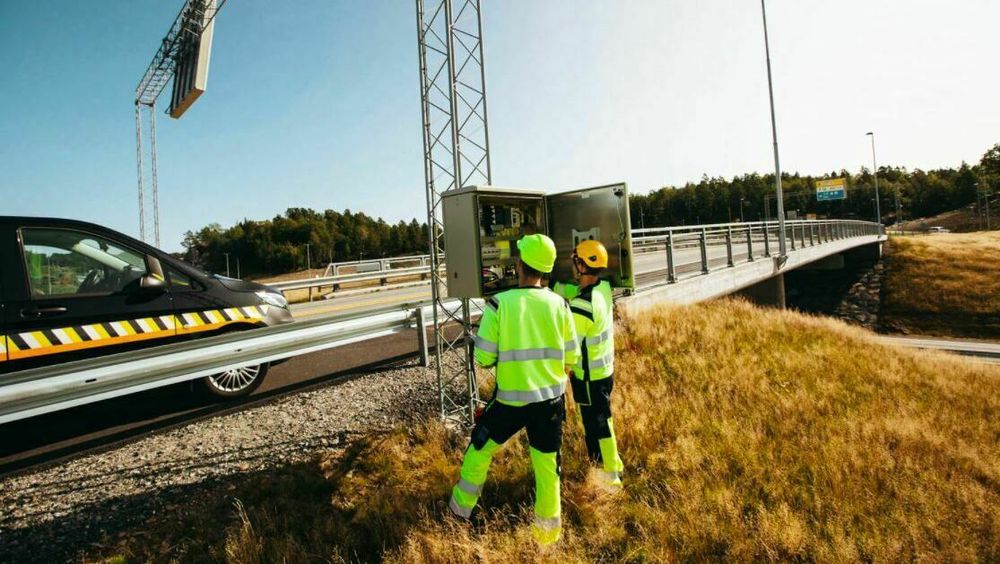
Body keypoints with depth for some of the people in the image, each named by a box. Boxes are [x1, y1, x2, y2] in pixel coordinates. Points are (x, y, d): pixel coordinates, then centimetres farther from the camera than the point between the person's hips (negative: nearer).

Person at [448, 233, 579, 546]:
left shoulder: (498, 304, -15)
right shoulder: (559, 304, -6)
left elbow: (484, 358, -10)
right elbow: (571, 358, 1)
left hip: (511, 399, -2)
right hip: (550, 398, 2)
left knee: (480, 448, 23)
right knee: (547, 464, 17)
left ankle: (462, 506, 39)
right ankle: (548, 529, 33)